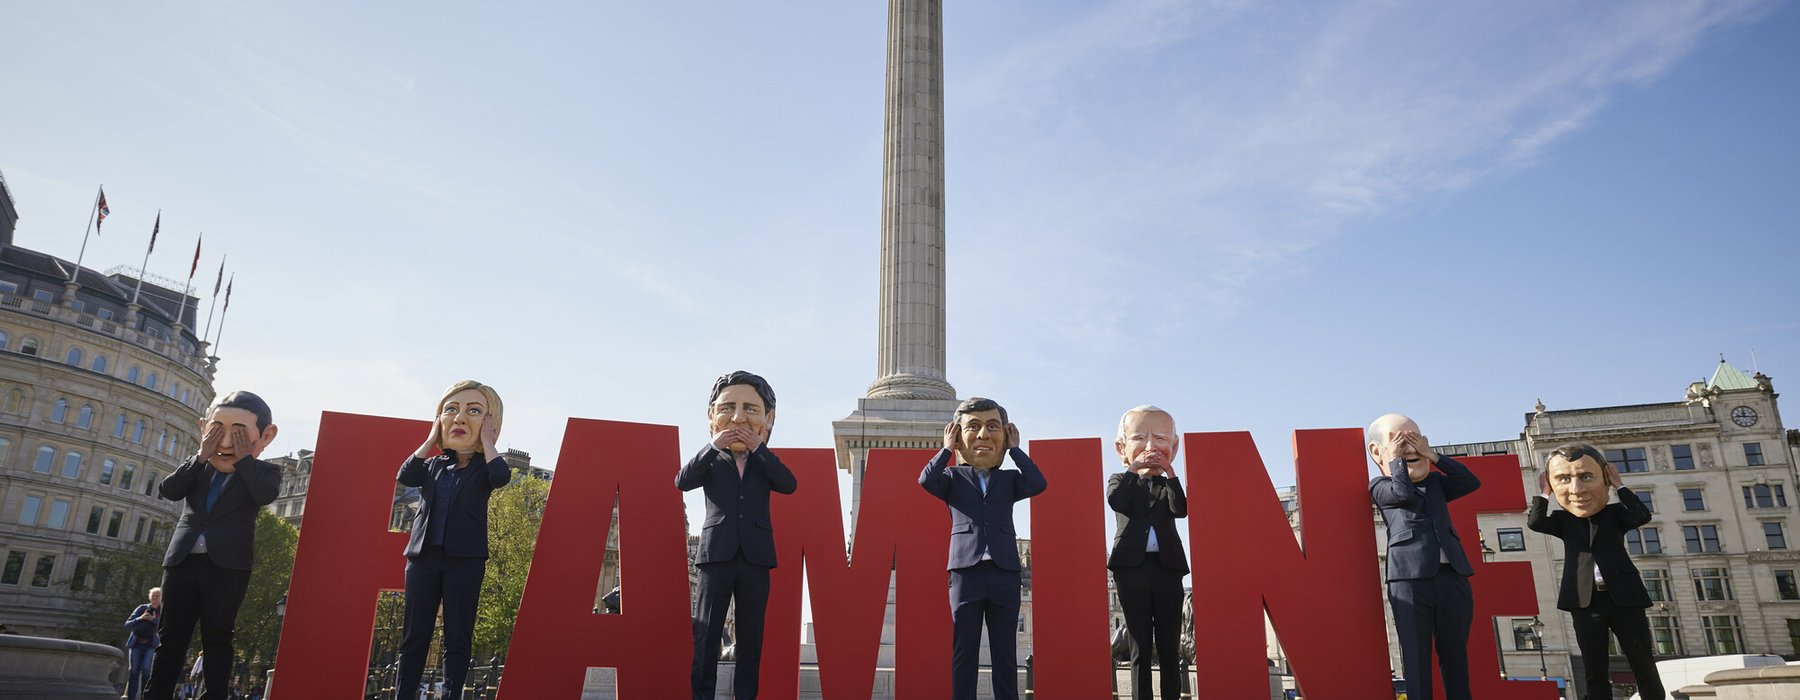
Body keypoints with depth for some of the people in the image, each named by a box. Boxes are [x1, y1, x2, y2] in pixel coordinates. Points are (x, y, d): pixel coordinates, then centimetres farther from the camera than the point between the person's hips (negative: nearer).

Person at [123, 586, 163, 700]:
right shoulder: (142, 608, 9)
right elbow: (127, 625, 4)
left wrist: (154, 620, -17)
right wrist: (140, 618, -13)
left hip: (152, 645, -2)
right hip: (136, 644, 2)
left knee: (146, 669, -19)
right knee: (133, 670, -6)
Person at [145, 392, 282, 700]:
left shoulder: (263, 471, 4)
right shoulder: (197, 468, 16)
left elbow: (266, 494, -18)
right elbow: (168, 490, -1)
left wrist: (243, 459, -11)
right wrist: (201, 457, -7)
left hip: (228, 565, -4)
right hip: (183, 560, 4)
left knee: (217, 636, -2)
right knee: (171, 635, 6)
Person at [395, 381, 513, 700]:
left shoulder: (484, 467, 5)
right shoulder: (433, 464, 14)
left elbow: (502, 475, -18)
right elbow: (404, 476, -5)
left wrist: (485, 441, -6)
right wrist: (431, 440, 3)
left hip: (465, 558, -3)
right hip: (424, 555, 3)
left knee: (458, 636, 0)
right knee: (414, 634, 4)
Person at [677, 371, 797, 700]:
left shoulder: (764, 464, 13)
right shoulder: (711, 461, 9)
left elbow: (789, 484, -5)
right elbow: (682, 481, -8)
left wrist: (760, 449, -10)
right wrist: (713, 446, -14)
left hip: (755, 556, 2)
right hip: (717, 554, -1)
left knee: (751, 632, 5)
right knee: (707, 630, 0)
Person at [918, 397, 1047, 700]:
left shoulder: (1009, 479, 13)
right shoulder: (953, 476, 8)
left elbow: (1038, 484, -6)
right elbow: (926, 481, -12)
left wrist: (1015, 450, 1)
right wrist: (946, 450, -2)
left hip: (1005, 572, 2)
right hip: (966, 571, -1)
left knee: (1005, 652, 7)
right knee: (964, 652, 4)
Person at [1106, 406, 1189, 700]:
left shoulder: (1168, 484, 17)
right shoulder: (1121, 480, 13)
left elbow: (1180, 509, -4)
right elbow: (1116, 501, -11)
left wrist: (1170, 472, -8)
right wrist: (1133, 468, -10)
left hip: (1167, 566, 2)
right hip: (1132, 566, -1)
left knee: (1169, 647, 2)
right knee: (1140, 647, 1)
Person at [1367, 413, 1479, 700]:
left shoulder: (1435, 482, 22)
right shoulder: (1380, 486, 8)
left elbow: (1471, 482, 9)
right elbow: (1404, 492, -11)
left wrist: (1432, 455, 6)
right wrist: (1396, 458, 2)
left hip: (1452, 577, 5)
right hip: (1410, 579, -4)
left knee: (1456, 658, 6)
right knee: (1417, 660, -5)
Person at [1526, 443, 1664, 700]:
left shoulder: (1615, 513, 8)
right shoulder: (1563, 519, 9)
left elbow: (1642, 516, -12)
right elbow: (1534, 522, -10)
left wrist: (1619, 486, -6)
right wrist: (1543, 493, -3)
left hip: (1624, 598, 0)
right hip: (1585, 602, 0)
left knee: (1644, 666, 4)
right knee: (1595, 671, 2)